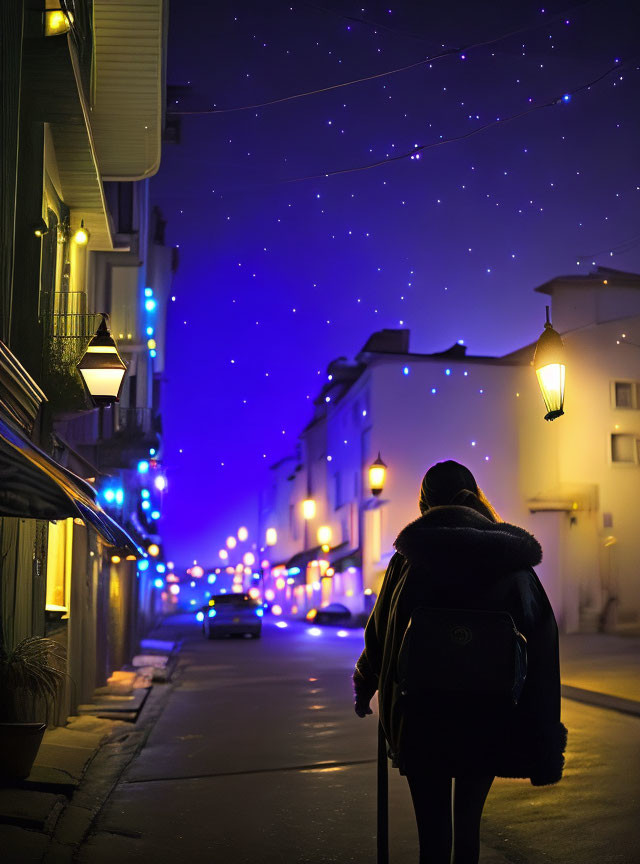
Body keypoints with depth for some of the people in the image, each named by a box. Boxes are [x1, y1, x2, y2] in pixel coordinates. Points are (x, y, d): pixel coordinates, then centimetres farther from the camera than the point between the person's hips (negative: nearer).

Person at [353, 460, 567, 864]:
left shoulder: (409, 561, -5)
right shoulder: (514, 561, -1)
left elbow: (379, 634, 5)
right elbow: (544, 652, -5)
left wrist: (364, 686, 25)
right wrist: (546, 742, -1)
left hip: (422, 721, -2)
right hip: (489, 724, 2)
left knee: (433, 831, 6)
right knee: (468, 825, 18)